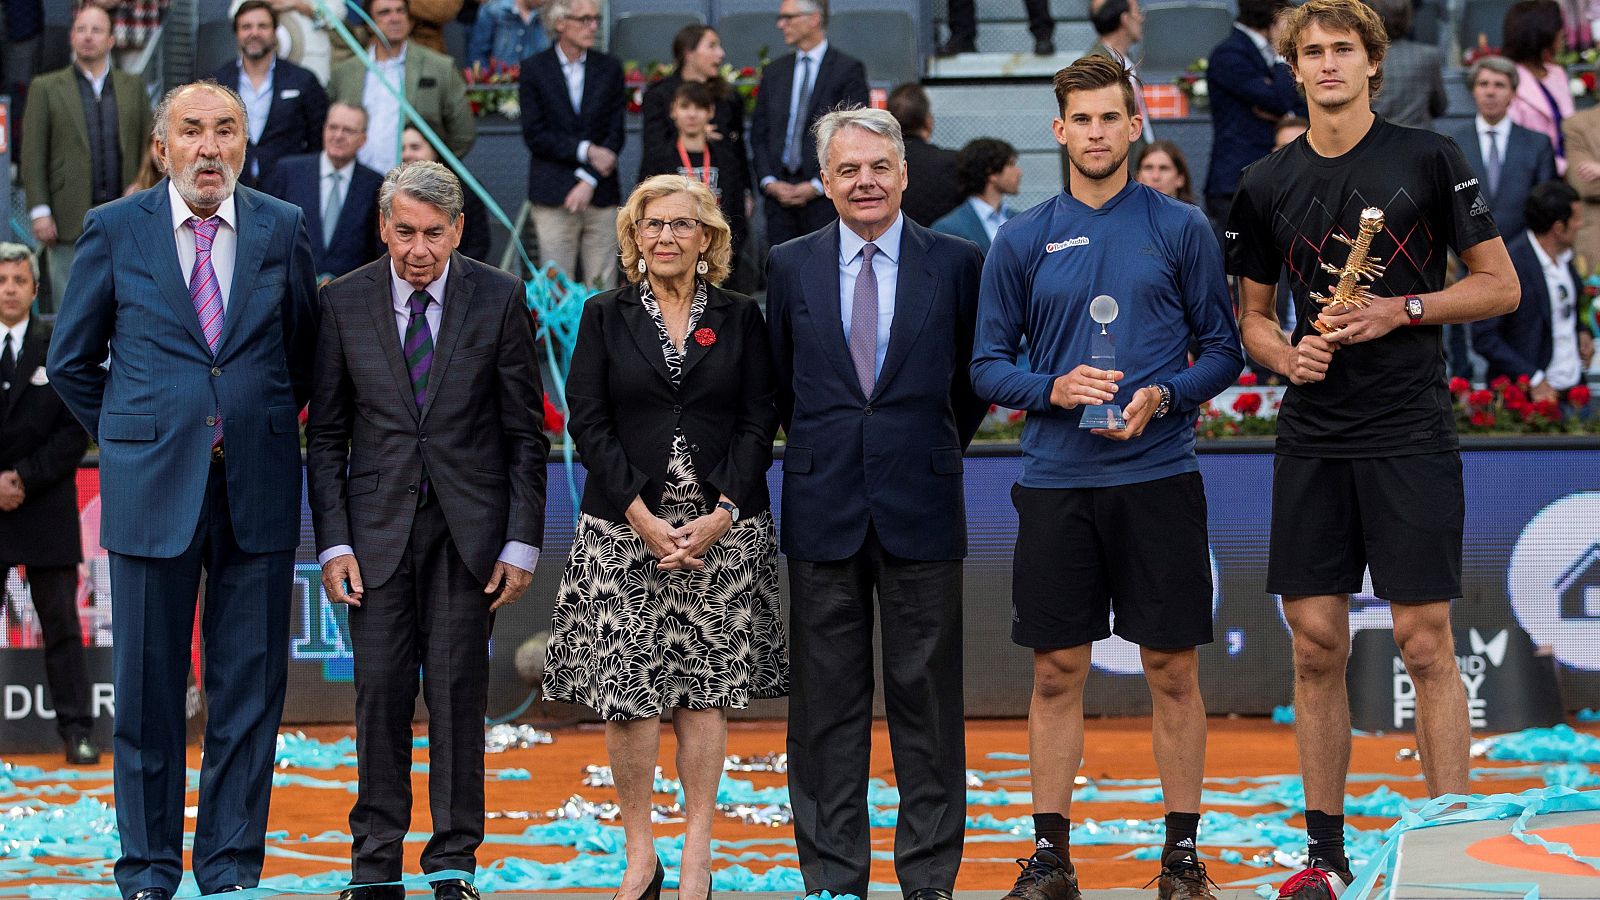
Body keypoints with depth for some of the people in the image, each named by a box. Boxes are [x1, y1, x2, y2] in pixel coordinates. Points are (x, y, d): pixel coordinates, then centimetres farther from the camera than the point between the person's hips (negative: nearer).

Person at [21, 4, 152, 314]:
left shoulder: (133, 87, 13)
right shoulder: (46, 88, 6)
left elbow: (149, 149, 11)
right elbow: (33, 156, 2)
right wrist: (39, 212, -7)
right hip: (70, 221, -2)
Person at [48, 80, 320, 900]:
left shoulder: (283, 230, 6)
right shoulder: (115, 230, 2)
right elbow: (71, 360, 10)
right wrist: (130, 438, 10)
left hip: (257, 492, 1)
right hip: (151, 489, -1)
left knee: (250, 685, 4)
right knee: (148, 685, 3)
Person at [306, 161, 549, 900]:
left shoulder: (499, 299, -1)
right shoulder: (344, 303, 2)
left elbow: (526, 431, 2)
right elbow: (326, 435, 5)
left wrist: (522, 540, -4)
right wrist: (333, 542, -3)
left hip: (468, 527, -1)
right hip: (379, 526, 1)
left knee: (458, 693, 0)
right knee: (381, 692, -1)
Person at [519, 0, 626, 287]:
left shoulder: (609, 68, 9)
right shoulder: (535, 70, 2)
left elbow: (616, 132, 4)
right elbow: (534, 136, -4)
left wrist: (589, 180, -8)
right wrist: (584, 150, -12)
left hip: (601, 194, 2)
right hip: (553, 196, -2)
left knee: (603, 287, 0)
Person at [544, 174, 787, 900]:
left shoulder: (741, 319, 8)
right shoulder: (606, 317, 7)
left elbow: (759, 422, 3)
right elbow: (588, 422, 0)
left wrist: (721, 514, -10)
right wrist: (642, 517, -10)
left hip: (721, 526, 0)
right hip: (624, 527, 0)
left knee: (705, 690, 1)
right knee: (626, 693, -5)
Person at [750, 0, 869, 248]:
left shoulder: (848, 69, 0)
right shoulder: (774, 72, 16)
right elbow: (758, 133, 15)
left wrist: (818, 186, -11)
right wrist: (768, 181, 0)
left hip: (826, 195, -4)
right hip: (779, 195, 4)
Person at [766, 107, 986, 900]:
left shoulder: (955, 263, 2)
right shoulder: (790, 266, 6)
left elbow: (976, 376, 11)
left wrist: (934, 450, 11)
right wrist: (820, 449, 12)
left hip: (920, 507, -1)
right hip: (823, 507, 1)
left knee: (926, 697, 3)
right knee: (825, 701, 4)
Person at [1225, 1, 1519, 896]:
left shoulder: (1429, 158, -1)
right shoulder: (1267, 185, 10)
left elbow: (1501, 286, 2)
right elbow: (1253, 312, 18)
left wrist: (1401, 310, -11)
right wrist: (1284, 352, -4)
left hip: (1411, 433, -4)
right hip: (1312, 440, 4)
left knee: (1425, 641, -5)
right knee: (1316, 644, 4)